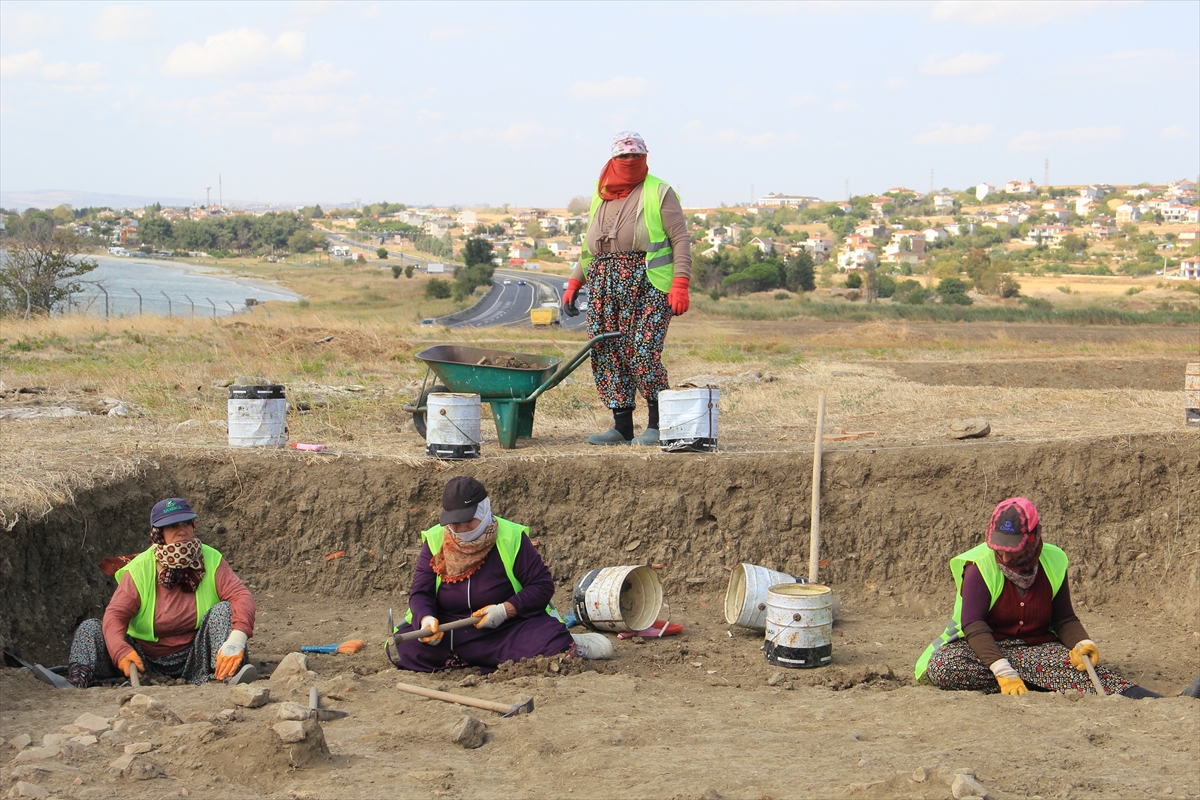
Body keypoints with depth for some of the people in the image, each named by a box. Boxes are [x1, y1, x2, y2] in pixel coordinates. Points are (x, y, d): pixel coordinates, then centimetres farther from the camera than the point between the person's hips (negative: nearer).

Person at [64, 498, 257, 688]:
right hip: (145, 657, 1)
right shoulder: (139, 570, -8)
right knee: (90, 628, -17)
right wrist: (121, 651, -40)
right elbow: (115, 615, -17)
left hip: (195, 661, 0)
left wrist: (236, 641, -39)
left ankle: (231, 674, -46)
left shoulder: (211, 561, -6)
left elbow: (242, 596, -18)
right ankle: (77, 682, -42)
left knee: (223, 610, -25)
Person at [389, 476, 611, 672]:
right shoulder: (434, 542, 1)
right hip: (448, 632, 3)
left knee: (551, 642, -33)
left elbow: (543, 585, -5)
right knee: (405, 648, -27)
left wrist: (506, 609, -19)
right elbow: (420, 592, -1)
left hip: (504, 629, -3)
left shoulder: (511, 538, -5)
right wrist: (426, 619, -24)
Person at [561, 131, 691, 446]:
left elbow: (681, 240, -3)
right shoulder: (601, 197, 20)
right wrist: (574, 282, 16)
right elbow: (589, 247, 26)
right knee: (608, 355, 1)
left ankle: (657, 424, -2)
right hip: (605, 287, 6)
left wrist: (680, 285, -13)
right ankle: (622, 426, 7)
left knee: (643, 354, -14)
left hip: (646, 287, -6)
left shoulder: (660, 192, 3)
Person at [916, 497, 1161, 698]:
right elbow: (973, 624, -22)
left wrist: (1083, 644, -18)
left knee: (1080, 663, -31)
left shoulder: (1053, 564, -1)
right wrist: (1003, 672, -34)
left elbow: (1064, 619, 6)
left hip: (1038, 647, 2)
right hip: (986, 648, -2)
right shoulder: (979, 567, -13)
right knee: (941, 666, -35)